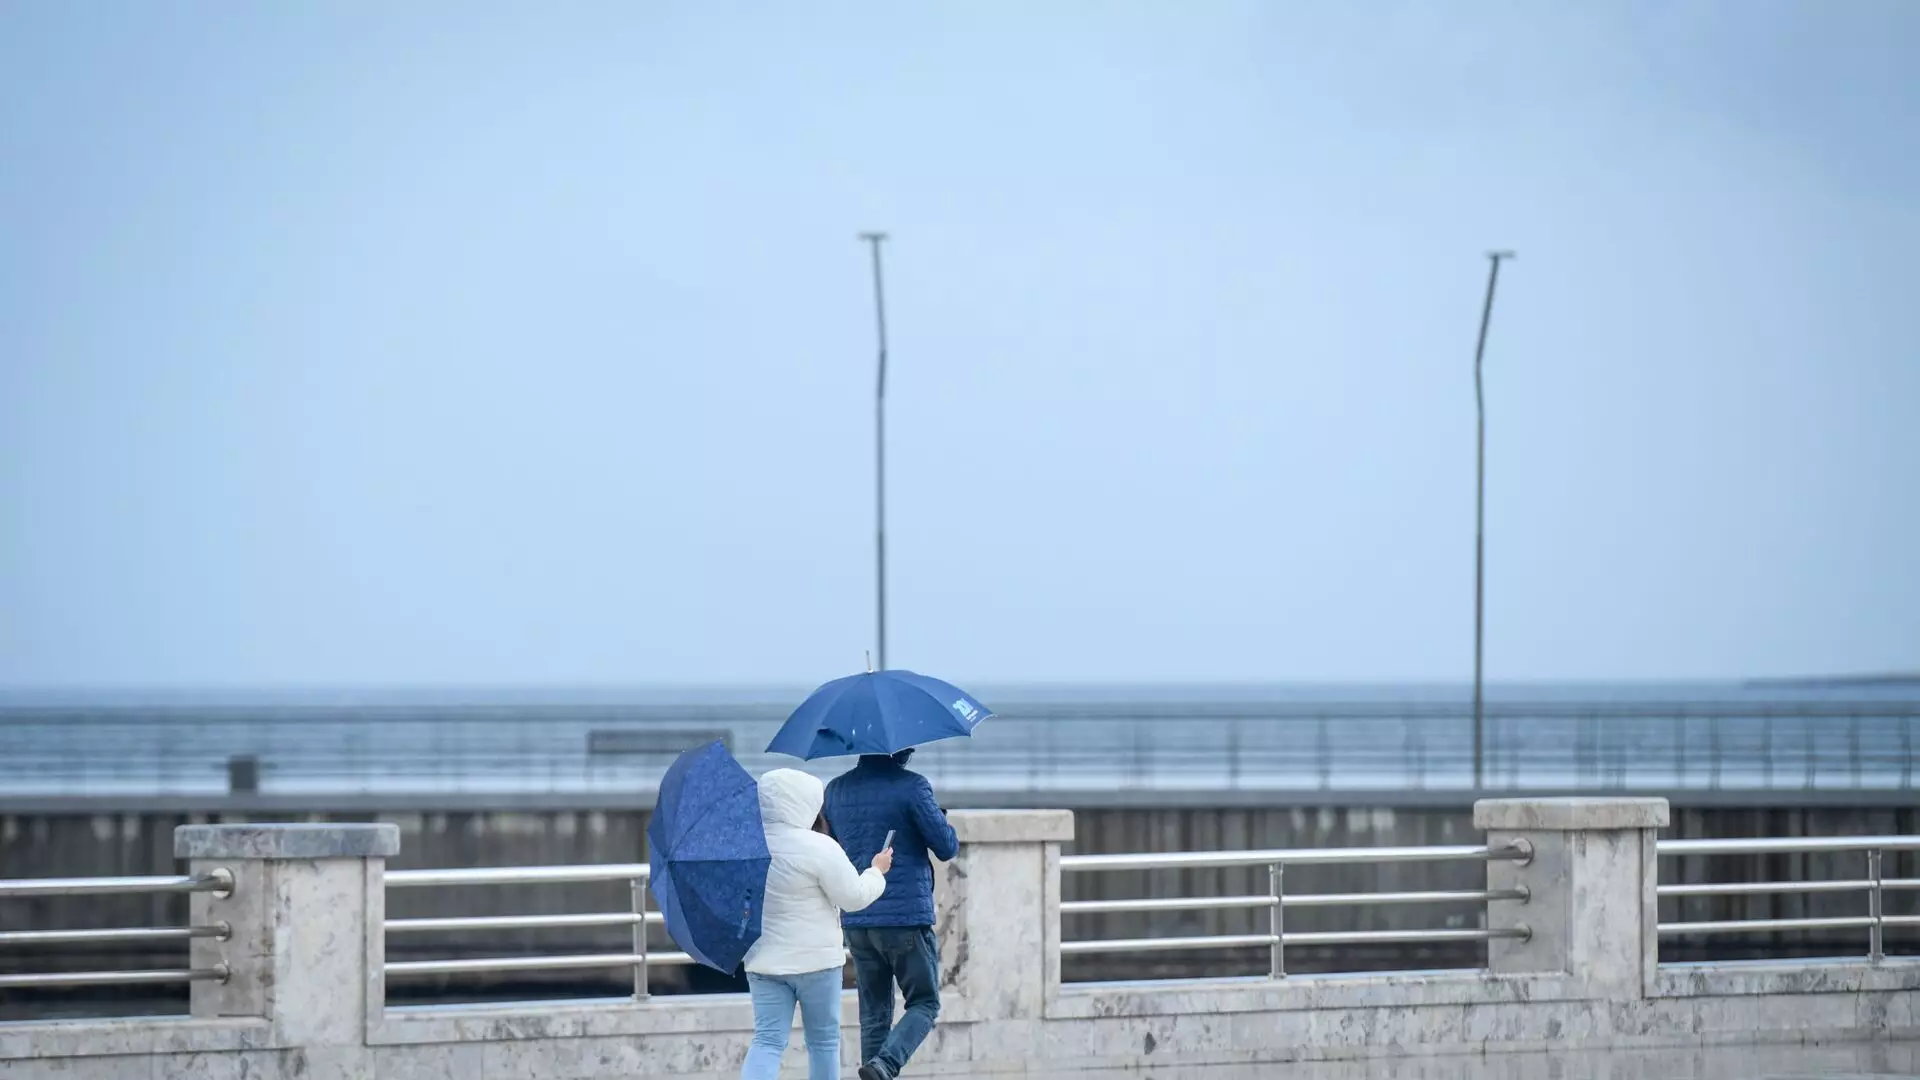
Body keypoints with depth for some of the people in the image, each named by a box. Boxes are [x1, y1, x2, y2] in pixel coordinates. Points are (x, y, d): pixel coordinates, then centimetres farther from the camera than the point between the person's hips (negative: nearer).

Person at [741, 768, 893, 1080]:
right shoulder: (818, 847, -16)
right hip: (815, 960, -4)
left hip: (763, 960, 4)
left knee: (767, 1040, 1)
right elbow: (854, 897, -10)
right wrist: (877, 871, 7)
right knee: (824, 1040, 11)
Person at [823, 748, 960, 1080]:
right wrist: (941, 820, 13)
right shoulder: (911, 786, -10)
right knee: (924, 1004, 6)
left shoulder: (835, 790, 8)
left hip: (856, 921, 5)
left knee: (874, 1014, 11)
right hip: (907, 916, -5)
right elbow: (947, 848, -7)